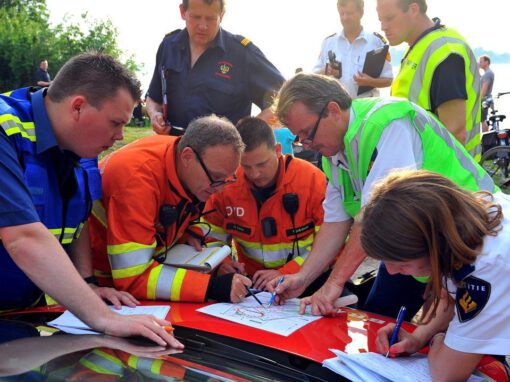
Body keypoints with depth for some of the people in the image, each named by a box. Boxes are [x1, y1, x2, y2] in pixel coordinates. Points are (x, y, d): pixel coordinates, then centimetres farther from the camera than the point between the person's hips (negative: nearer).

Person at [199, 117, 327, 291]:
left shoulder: (312, 179, -14)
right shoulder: (227, 183, -7)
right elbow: (210, 236, 8)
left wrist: (285, 274, -23)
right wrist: (220, 262, -14)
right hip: (252, 281, 0)